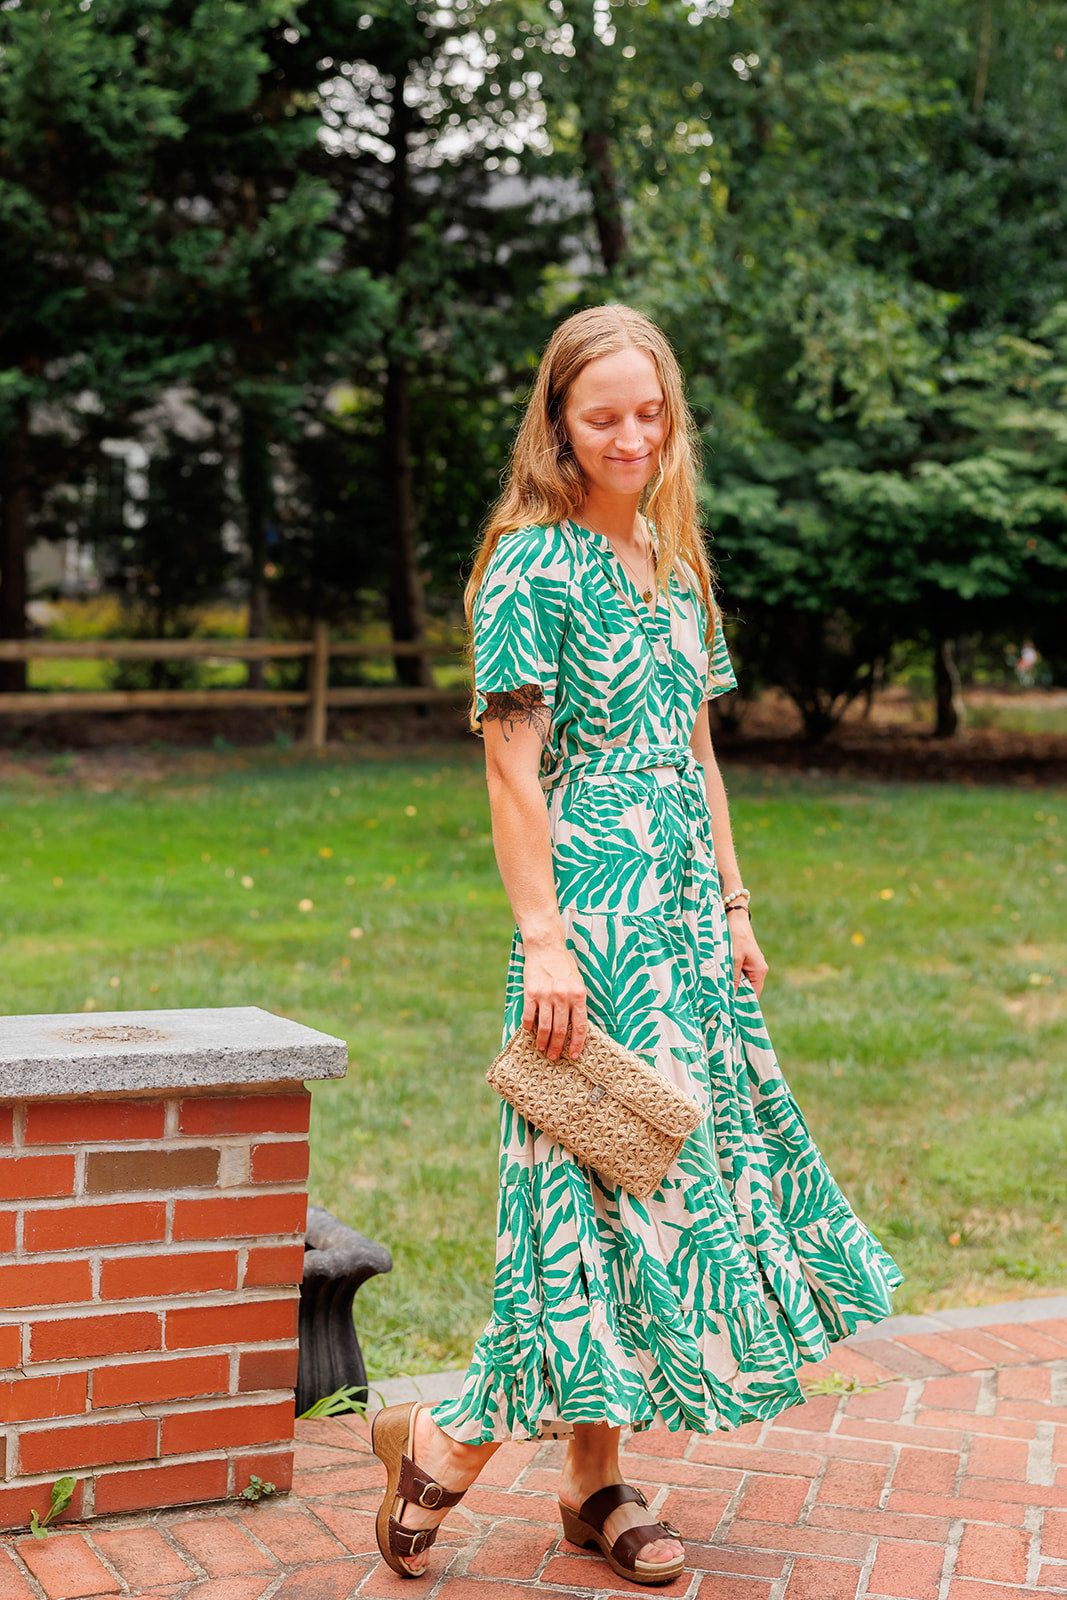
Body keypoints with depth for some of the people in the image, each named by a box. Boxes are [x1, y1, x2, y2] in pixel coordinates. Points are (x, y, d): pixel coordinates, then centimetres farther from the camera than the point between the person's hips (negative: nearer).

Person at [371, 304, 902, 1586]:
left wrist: (731, 905, 14)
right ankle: (444, 1444, 9)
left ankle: (593, 1476, 19)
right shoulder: (534, 564, -8)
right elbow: (513, 770, -13)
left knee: (678, 1178, 9)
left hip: (681, 911, 8)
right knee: (609, 1181, -7)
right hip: (592, 914, -8)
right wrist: (543, 941, -18)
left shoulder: (672, 560, 15)